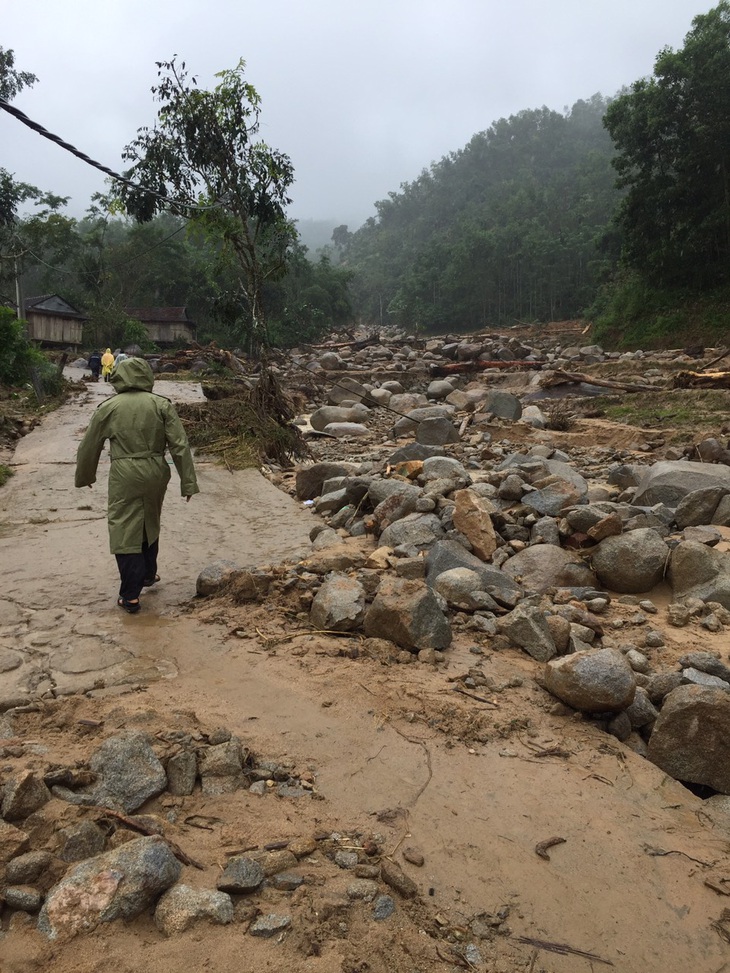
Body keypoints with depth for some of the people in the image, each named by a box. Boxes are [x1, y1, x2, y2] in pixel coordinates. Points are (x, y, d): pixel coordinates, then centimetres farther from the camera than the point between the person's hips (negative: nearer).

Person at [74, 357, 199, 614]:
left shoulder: (108, 407, 0)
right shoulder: (162, 404, 0)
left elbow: (89, 446, 8)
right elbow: (180, 445, -4)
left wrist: (85, 477, 25)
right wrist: (188, 482, 0)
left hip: (124, 475, -2)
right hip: (155, 472, 2)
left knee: (125, 532, 4)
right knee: (150, 524, 24)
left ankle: (130, 595, 5)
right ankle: (148, 574, 39)